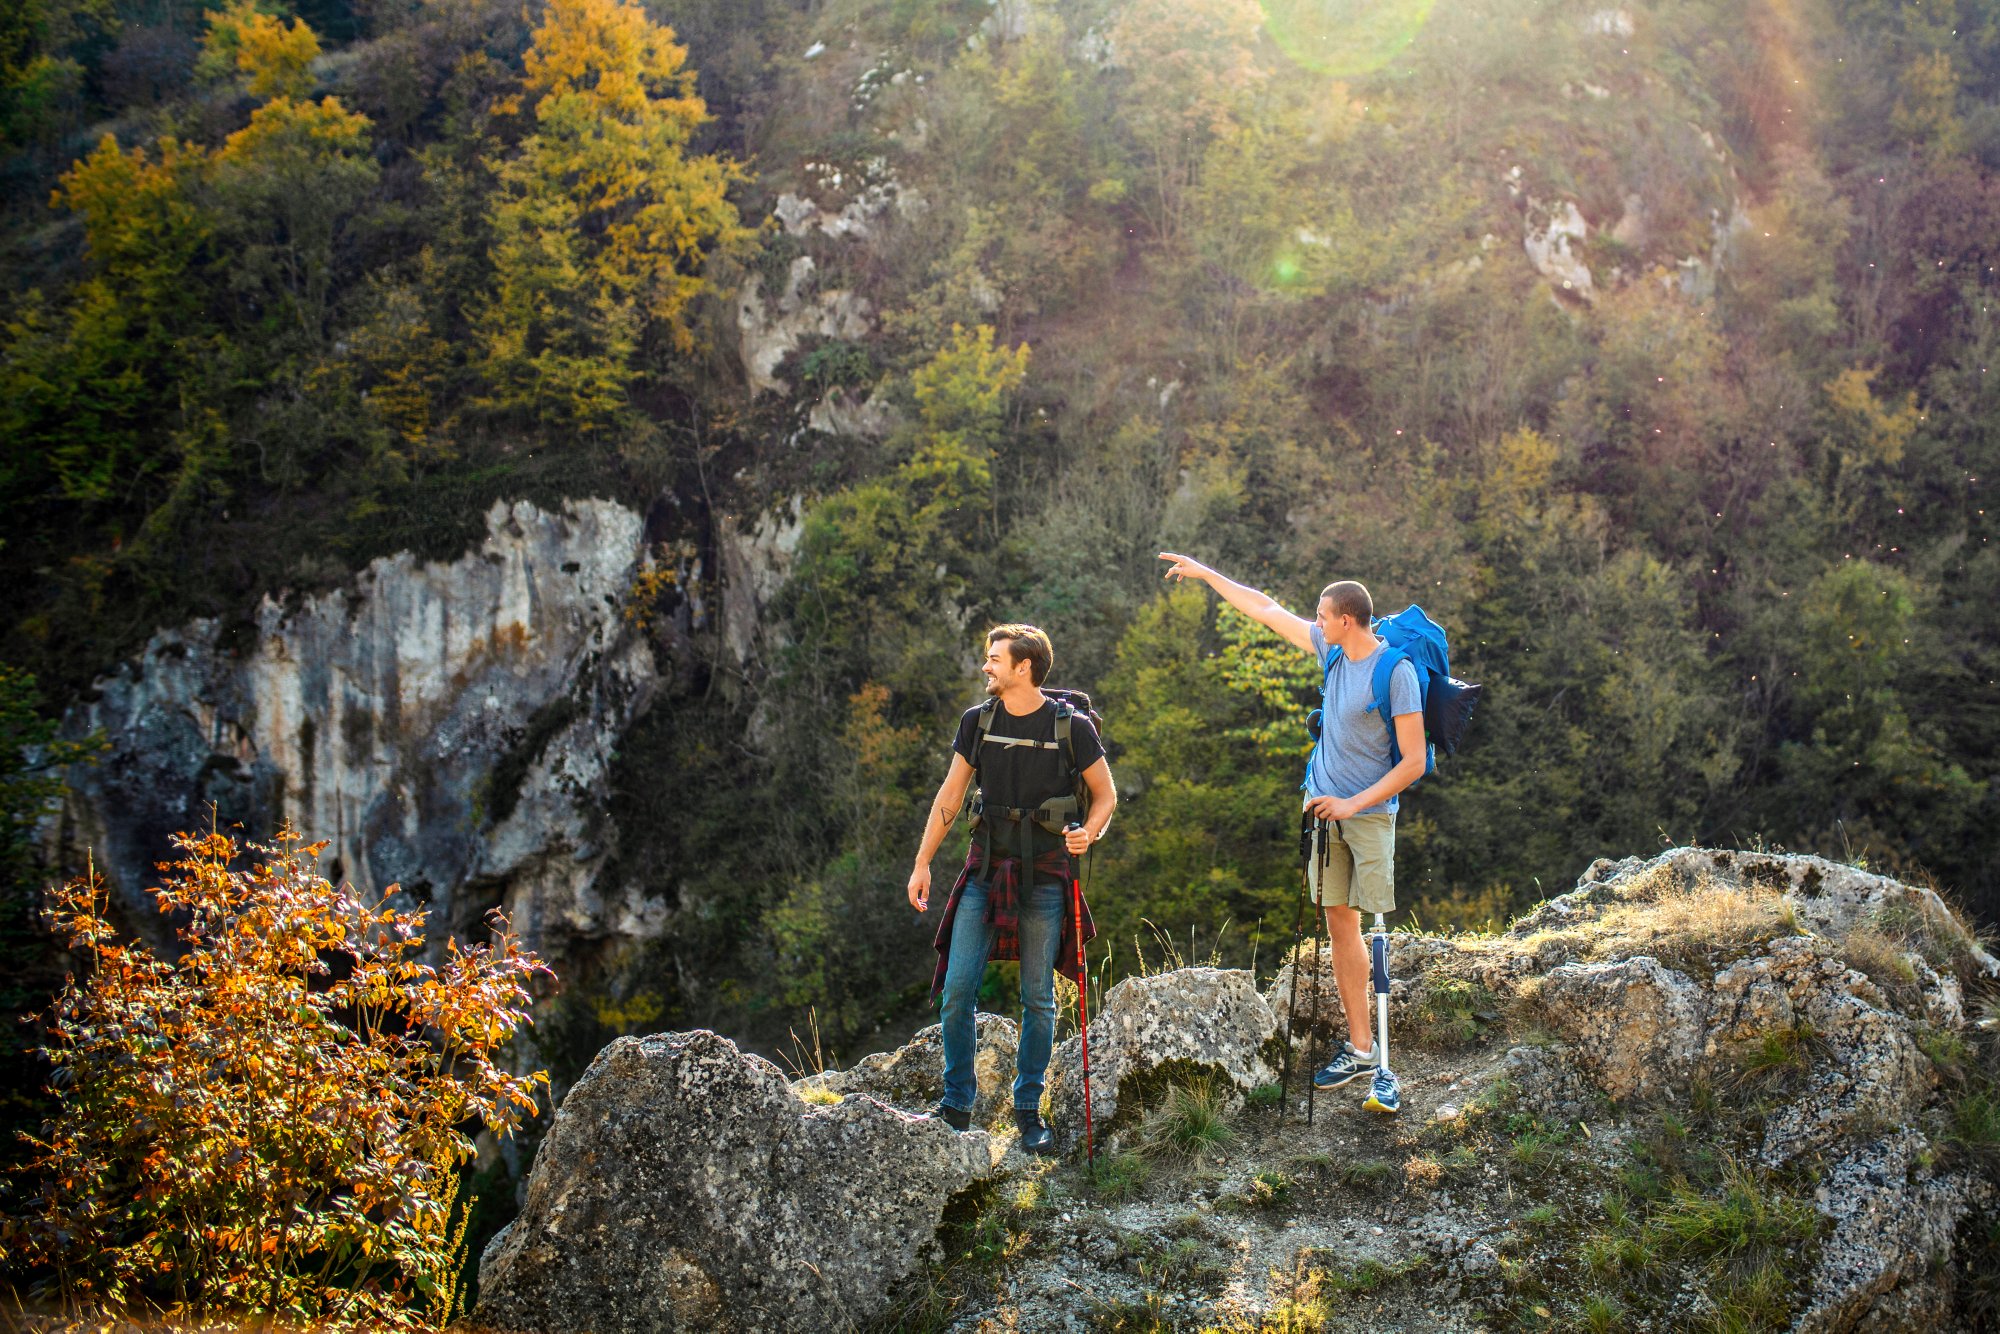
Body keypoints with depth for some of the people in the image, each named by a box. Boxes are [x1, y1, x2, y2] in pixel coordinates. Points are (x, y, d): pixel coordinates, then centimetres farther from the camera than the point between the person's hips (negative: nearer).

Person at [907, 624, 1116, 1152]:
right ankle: (957, 1104, 10)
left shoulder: (1071, 726, -5)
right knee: (957, 988, -4)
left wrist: (1087, 832, -16)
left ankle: (1028, 1110, 17)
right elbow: (950, 796, 11)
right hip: (985, 870, 3)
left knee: (1038, 998, 4)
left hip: (1043, 876, -2)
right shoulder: (977, 722, 4)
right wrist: (922, 862, 8)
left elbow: (1105, 795, 4)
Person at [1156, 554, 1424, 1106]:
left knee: (1369, 929, -8)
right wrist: (1204, 573, 22)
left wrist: (1353, 804, -16)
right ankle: (1358, 1046, 7)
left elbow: (1413, 762, -14)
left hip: (1369, 813, -7)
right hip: (1325, 809, 7)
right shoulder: (1333, 651, 7)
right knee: (1339, 923, 4)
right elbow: (1267, 610, 18)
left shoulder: (1397, 672, -14)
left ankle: (1371, 1052, -4)